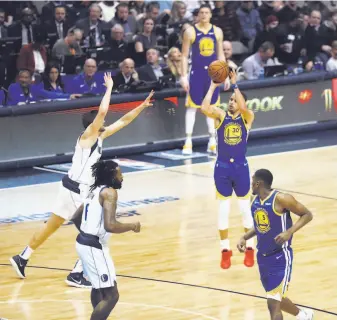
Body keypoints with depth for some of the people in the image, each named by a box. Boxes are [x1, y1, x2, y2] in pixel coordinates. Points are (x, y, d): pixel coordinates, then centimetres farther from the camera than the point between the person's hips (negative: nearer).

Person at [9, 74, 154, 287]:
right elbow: (102, 111, -28)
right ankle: (77, 274, -3)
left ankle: (22, 259, 27)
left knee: (52, 226, 18)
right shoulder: (88, 136, -14)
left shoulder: (99, 136, 9)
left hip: (77, 188, 9)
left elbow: (123, 121, 17)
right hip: (76, 189, -9)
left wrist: (142, 106, 14)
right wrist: (109, 88, -18)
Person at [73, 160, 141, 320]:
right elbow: (110, 226, -27)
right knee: (111, 295, -9)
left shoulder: (96, 191, 14)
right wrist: (132, 226, -12)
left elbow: (76, 216, 24)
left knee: (99, 287, 29)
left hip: (84, 242, 10)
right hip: (94, 246, -10)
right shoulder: (109, 192, -15)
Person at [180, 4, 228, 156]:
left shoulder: (217, 31, 6)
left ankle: (212, 141, 14)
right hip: (197, 72, -4)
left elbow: (220, 54, 12)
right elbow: (184, 56, -4)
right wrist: (183, 76, -11)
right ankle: (188, 141, 2)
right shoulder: (190, 32, -6)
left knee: (212, 107, 8)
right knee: (192, 106, -2)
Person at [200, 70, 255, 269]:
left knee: (245, 209, 7)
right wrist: (213, 86, -16)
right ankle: (225, 250, 16)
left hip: (241, 167, -1)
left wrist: (234, 84, -23)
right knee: (223, 210, 6)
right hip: (222, 167, 1)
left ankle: (250, 249, 20)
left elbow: (243, 107, -26)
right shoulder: (221, 116, 0)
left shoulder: (247, 118, -2)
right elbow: (204, 108, -20)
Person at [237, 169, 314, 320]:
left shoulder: (281, 199, -19)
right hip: (263, 256, 8)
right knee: (276, 299, 23)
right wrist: (244, 237, 3)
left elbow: (307, 214, -12)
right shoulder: (254, 200, 3)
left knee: (273, 303, -14)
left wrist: (289, 232, -26)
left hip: (280, 257, -8)